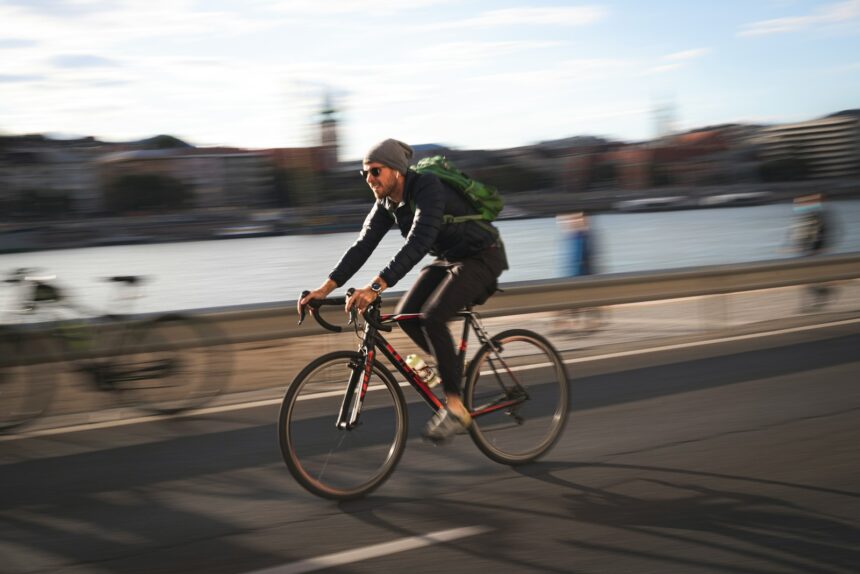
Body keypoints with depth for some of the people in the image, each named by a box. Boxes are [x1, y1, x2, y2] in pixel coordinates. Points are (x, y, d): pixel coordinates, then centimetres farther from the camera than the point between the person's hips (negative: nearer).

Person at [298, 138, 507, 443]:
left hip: (481, 257, -8)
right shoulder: (387, 203, -3)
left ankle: (455, 408, -16)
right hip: (448, 258, 9)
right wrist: (326, 287, -17)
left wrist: (376, 286, -49)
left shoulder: (427, 188, -29)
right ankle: (451, 367, 17)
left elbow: (418, 243, -41)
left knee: (431, 318, -25)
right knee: (406, 315, -6)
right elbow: (362, 246, -6)